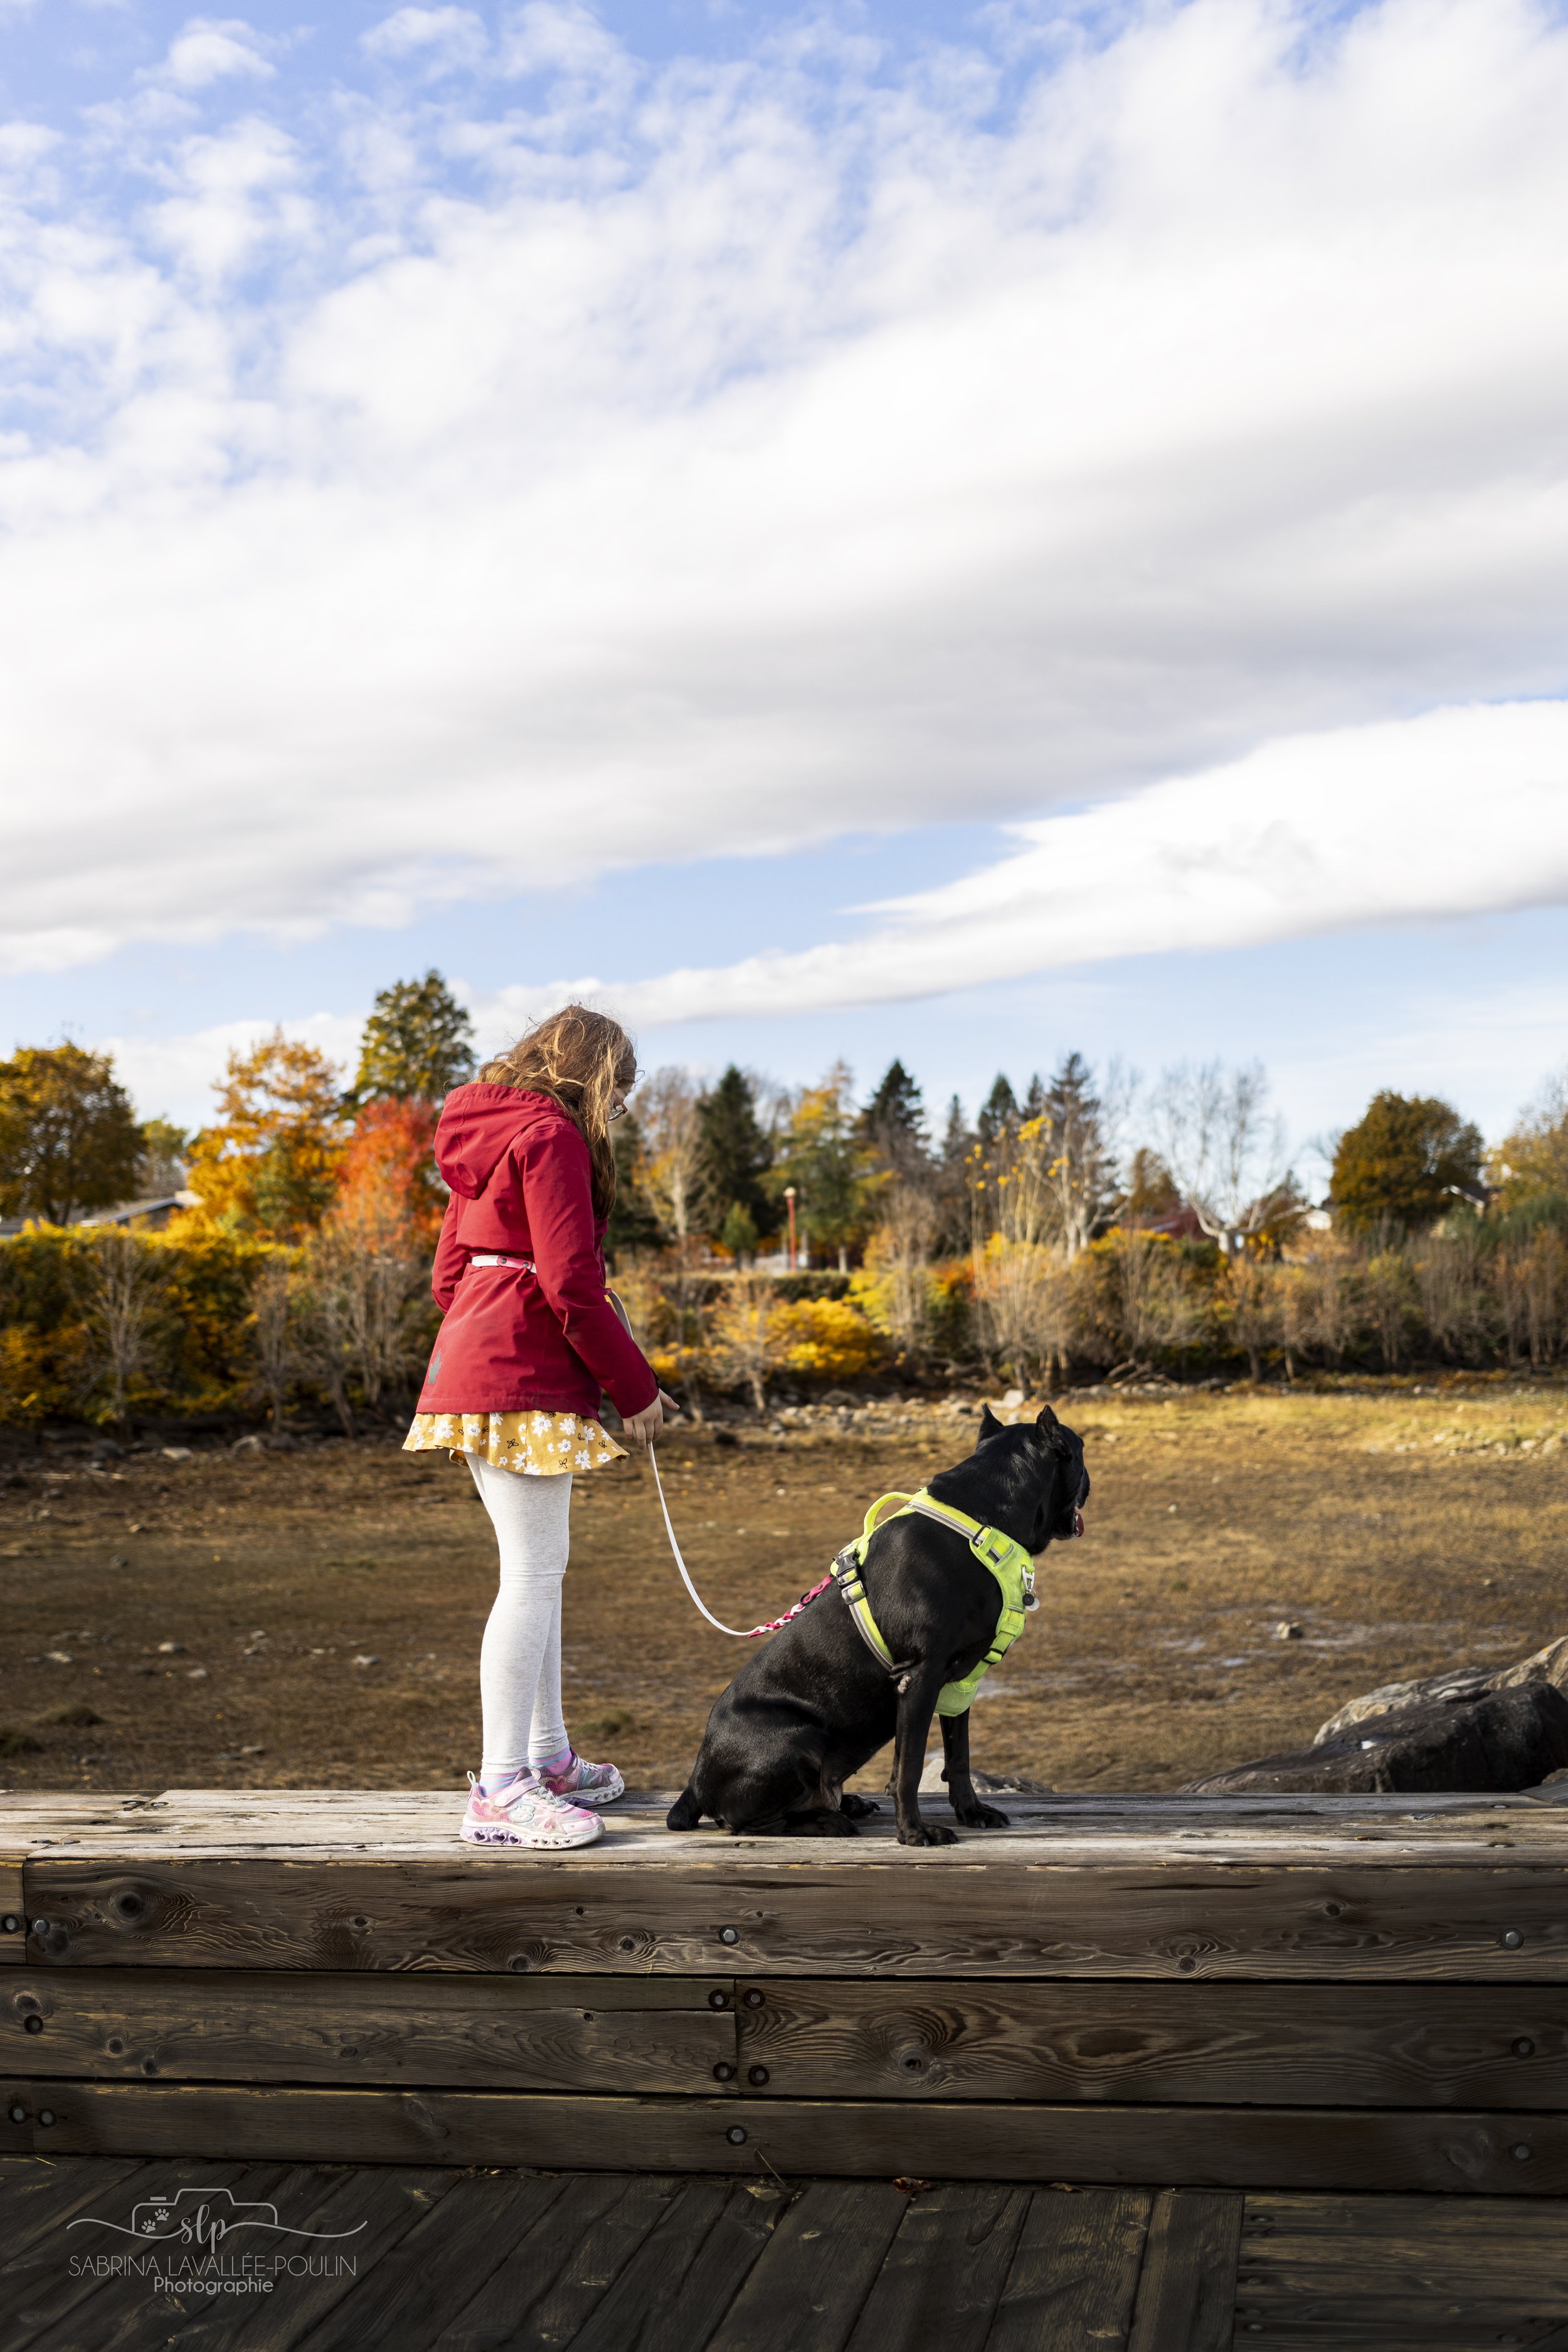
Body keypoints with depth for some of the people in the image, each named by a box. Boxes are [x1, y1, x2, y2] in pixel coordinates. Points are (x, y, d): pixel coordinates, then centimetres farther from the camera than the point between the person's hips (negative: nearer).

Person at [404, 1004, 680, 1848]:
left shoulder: (484, 1138, 20)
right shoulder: (552, 1136, -10)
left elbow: (449, 1274, 21)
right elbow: (571, 1284, -16)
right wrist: (636, 1388, -10)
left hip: (473, 1363, 10)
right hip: (527, 1379, -10)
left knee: (536, 1567, 16)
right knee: (533, 1573, -9)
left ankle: (547, 1757, 25)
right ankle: (501, 1792, -7)